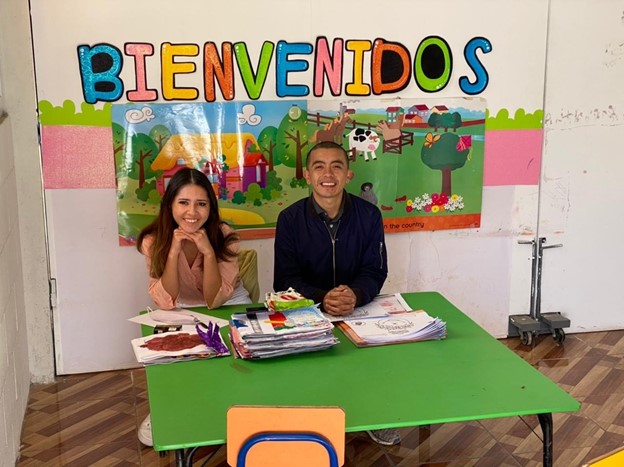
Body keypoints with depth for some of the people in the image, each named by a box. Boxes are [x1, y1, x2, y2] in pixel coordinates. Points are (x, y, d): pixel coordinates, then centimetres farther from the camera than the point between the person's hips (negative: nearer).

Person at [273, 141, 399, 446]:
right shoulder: (290, 219, -6)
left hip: (359, 309, 1)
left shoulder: (369, 215, -2)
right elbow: (285, 280, -9)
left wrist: (355, 295, -27)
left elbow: (375, 272, -3)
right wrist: (322, 299, -29)